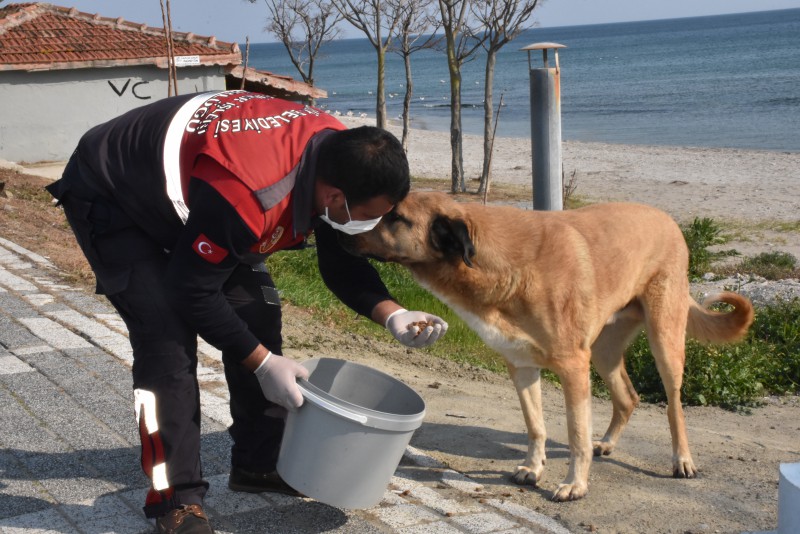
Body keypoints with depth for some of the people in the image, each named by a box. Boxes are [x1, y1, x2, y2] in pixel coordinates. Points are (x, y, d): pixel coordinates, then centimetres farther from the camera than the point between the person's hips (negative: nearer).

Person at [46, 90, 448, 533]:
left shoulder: (340, 154, -18)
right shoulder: (244, 194, -42)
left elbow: (342, 262, -3)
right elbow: (192, 292, -28)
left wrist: (392, 315, -17)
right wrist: (264, 364, -22)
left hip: (188, 180, 8)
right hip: (108, 198, -8)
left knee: (257, 311, 3)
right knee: (168, 341, -19)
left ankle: (258, 463, 17)